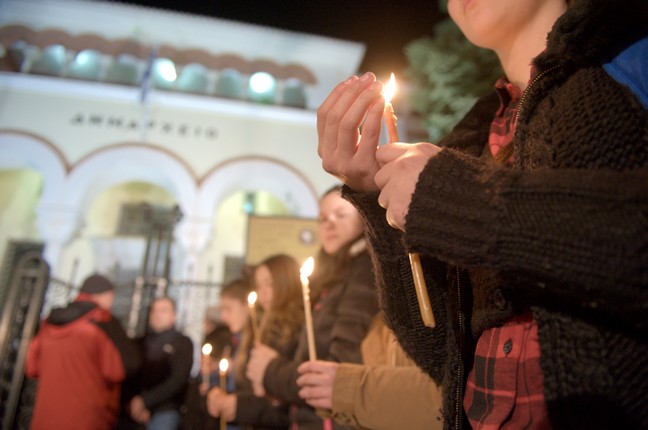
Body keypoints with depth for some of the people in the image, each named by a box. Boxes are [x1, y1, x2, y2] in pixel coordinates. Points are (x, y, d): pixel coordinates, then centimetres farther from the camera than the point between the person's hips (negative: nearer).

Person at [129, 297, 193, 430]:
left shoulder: (183, 343, 3)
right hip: (136, 414, 3)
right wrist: (133, 405, -11)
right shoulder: (141, 342, 13)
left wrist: (144, 400, -10)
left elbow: (177, 380, -5)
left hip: (165, 412, -3)